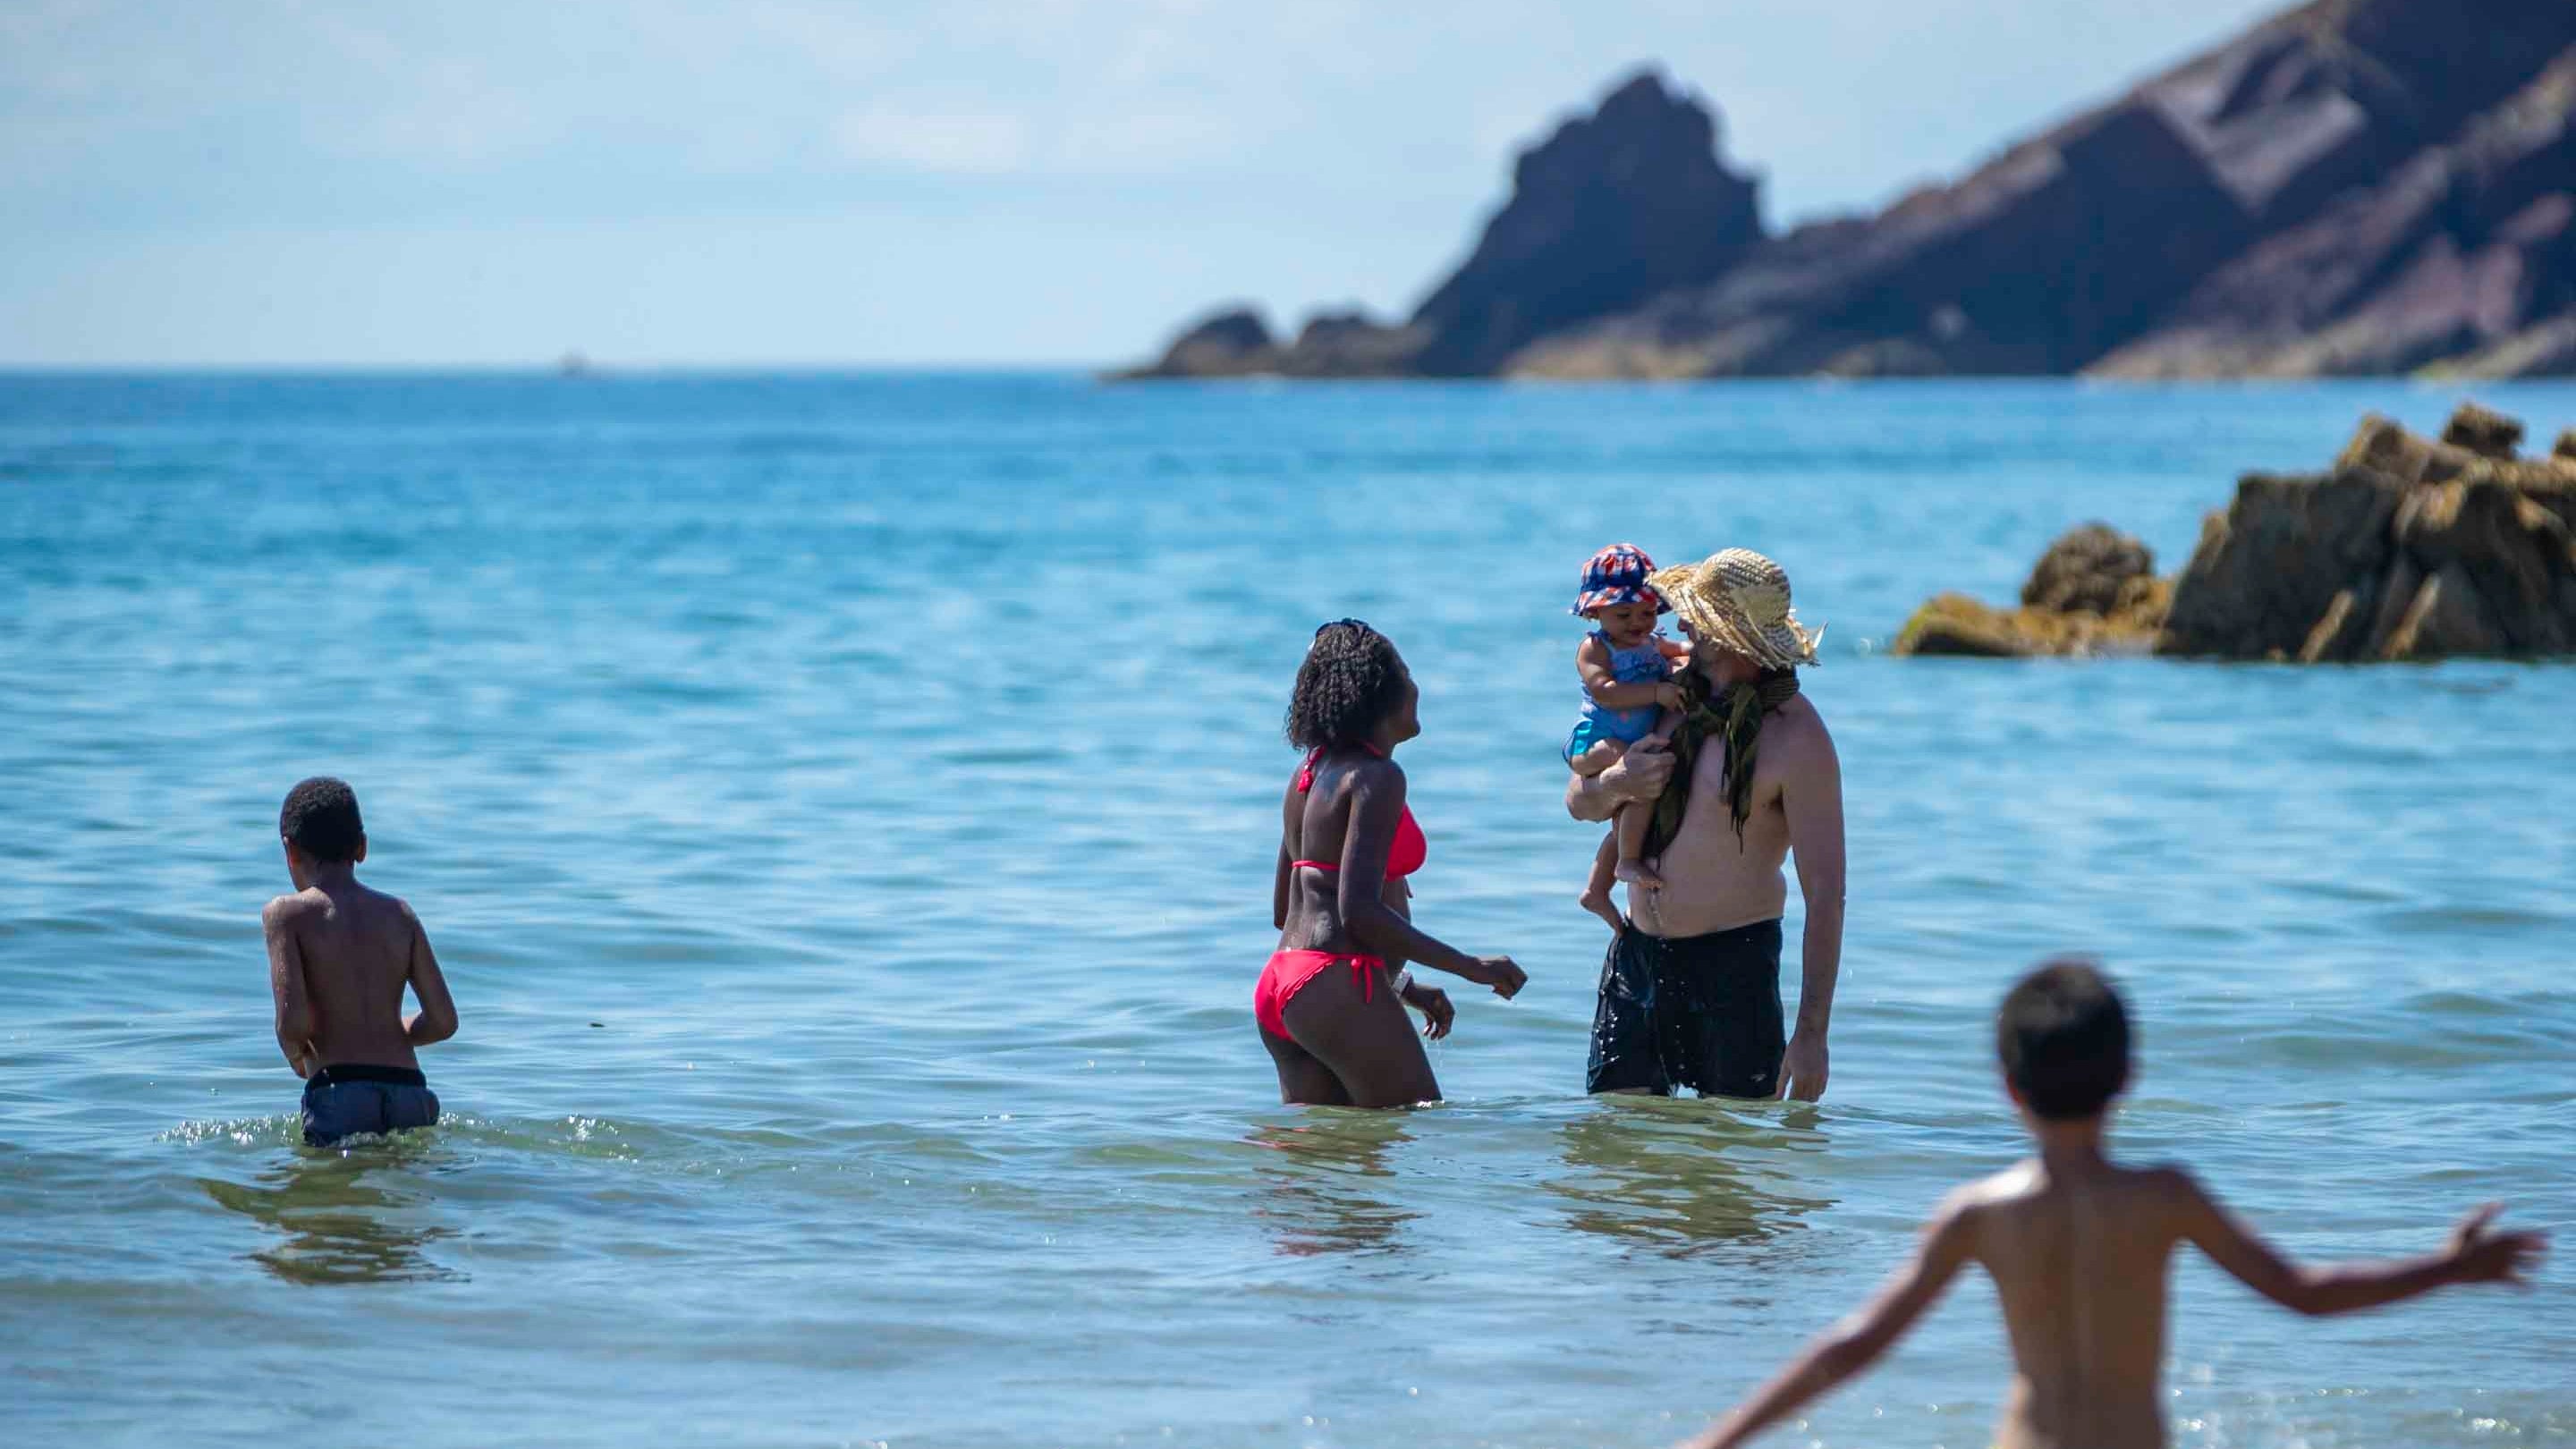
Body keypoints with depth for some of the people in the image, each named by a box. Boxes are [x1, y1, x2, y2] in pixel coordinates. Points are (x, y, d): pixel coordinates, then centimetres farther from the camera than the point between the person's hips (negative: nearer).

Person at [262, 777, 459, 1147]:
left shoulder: (287, 913, 3)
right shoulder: (400, 914, 15)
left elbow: (293, 1022, -8)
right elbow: (444, 1021, 11)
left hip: (339, 1096, -4)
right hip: (410, 1095, 4)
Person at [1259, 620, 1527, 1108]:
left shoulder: (1310, 774, 18)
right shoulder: (1377, 777, -11)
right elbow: (1358, 911, -21)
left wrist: (1402, 986, 26)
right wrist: (1469, 967, -15)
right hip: (1338, 987, -9)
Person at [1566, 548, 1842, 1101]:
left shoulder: (1796, 737, -13)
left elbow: (1825, 893, -15)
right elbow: (1579, 801, 17)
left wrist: (1812, 1033, -20)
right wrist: (1615, 784, -10)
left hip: (1733, 963, -6)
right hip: (1637, 952, 6)